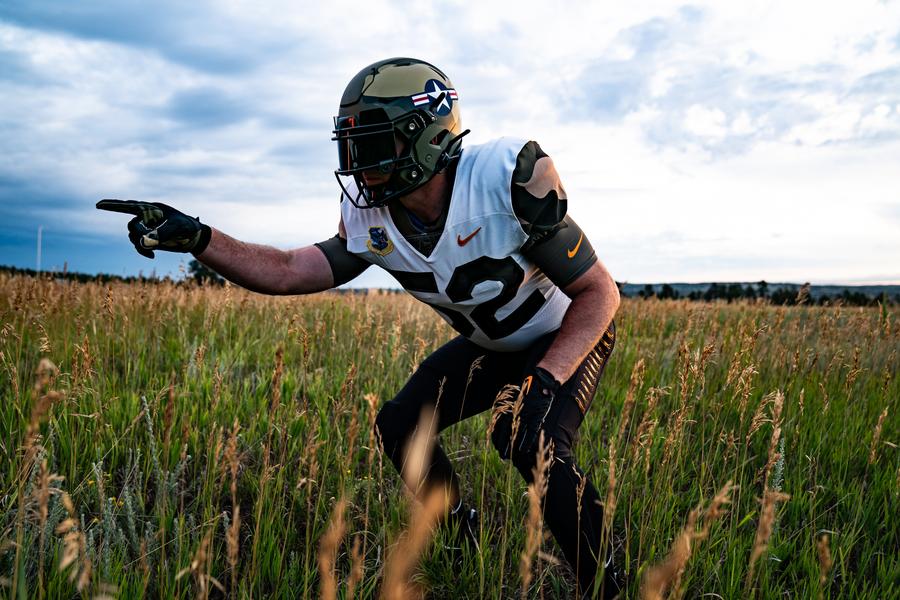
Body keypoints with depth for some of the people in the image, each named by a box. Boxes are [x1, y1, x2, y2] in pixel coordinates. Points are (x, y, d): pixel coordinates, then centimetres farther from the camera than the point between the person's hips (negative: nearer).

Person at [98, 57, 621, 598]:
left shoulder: (509, 179, -34)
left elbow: (600, 293, -28)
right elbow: (289, 272, -11)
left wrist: (545, 382, -39)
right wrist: (196, 238, -24)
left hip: (570, 334, -6)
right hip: (489, 345, 6)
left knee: (535, 443, -30)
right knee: (400, 427, -3)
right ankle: (469, 547, 22)